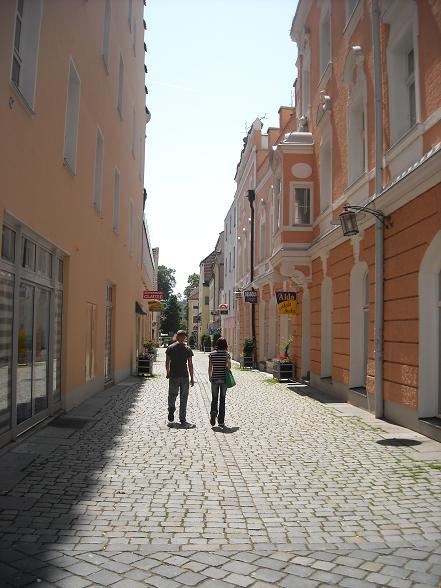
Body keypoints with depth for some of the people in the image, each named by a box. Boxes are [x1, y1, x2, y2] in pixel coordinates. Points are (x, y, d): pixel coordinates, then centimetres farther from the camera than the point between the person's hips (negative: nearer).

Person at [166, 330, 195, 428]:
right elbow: (190, 365, -2)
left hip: (173, 376, 1)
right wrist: (192, 378, 4)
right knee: (183, 399, 4)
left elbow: (167, 362, 3)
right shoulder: (187, 349, -2)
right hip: (184, 376, -1)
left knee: (172, 396, 16)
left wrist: (168, 373, 17)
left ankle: (171, 415, 4)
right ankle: (183, 421, 5)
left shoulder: (170, 348, 0)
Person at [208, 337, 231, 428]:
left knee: (214, 399, 12)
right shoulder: (227, 354, -5)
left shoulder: (212, 354, -1)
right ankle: (221, 421, 9)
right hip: (224, 378, -1)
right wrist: (225, 368, 9)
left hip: (214, 378, 1)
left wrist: (210, 377, 13)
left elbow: (210, 368, 0)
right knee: (222, 399, 8)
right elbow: (229, 366, -13)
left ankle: (213, 413, -15)